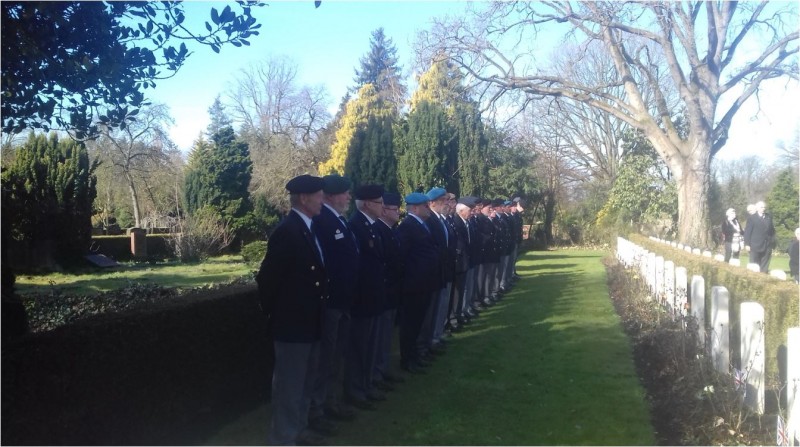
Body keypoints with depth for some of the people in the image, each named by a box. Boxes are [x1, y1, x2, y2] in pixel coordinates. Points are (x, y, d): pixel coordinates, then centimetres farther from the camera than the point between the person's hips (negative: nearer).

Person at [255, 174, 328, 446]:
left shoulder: (308, 228, 8)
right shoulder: (287, 231, -20)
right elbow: (267, 277, -19)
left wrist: (318, 310, 12)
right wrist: (273, 312, -9)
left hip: (309, 321, 9)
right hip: (292, 322, -9)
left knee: (305, 381, 21)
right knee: (289, 383, 2)